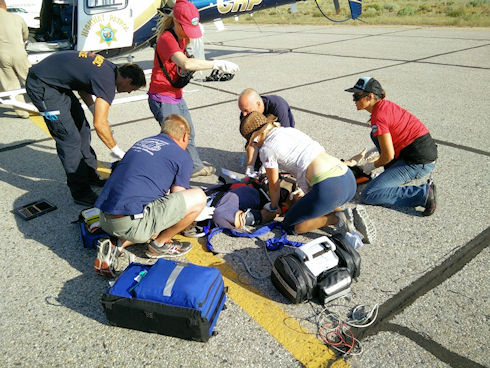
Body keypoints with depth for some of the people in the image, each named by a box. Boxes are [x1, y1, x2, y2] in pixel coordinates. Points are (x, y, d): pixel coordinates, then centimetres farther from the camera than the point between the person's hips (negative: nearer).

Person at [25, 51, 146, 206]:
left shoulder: (110, 68, 4)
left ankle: (90, 175, 26)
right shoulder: (108, 81, -24)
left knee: (82, 128, 13)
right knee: (70, 138, -10)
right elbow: (99, 124, -28)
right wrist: (117, 151, -18)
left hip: (57, 83, 10)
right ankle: (81, 193, -1)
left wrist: (94, 109, 8)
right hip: (42, 86, -10)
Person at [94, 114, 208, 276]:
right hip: (131, 223, -8)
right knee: (198, 197, -3)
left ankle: (117, 246, 11)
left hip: (104, 220, 8)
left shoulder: (142, 142, 23)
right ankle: (159, 244, 12)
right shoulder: (182, 157, 3)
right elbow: (177, 198, 7)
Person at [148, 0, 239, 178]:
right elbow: (186, 64, -41)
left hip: (177, 96, 10)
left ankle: (195, 167, 39)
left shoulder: (181, 36, 7)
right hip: (162, 99, -10)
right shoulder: (167, 39, -24)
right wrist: (217, 64, -42)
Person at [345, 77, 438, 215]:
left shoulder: (378, 117, -17)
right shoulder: (385, 105, 11)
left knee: (368, 195, -9)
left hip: (418, 162, -9)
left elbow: (388, 156, -16)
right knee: (376, 135, 20)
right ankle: (393, 177, 19)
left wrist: (372, 166, 3)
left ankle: (423, 194, -10)